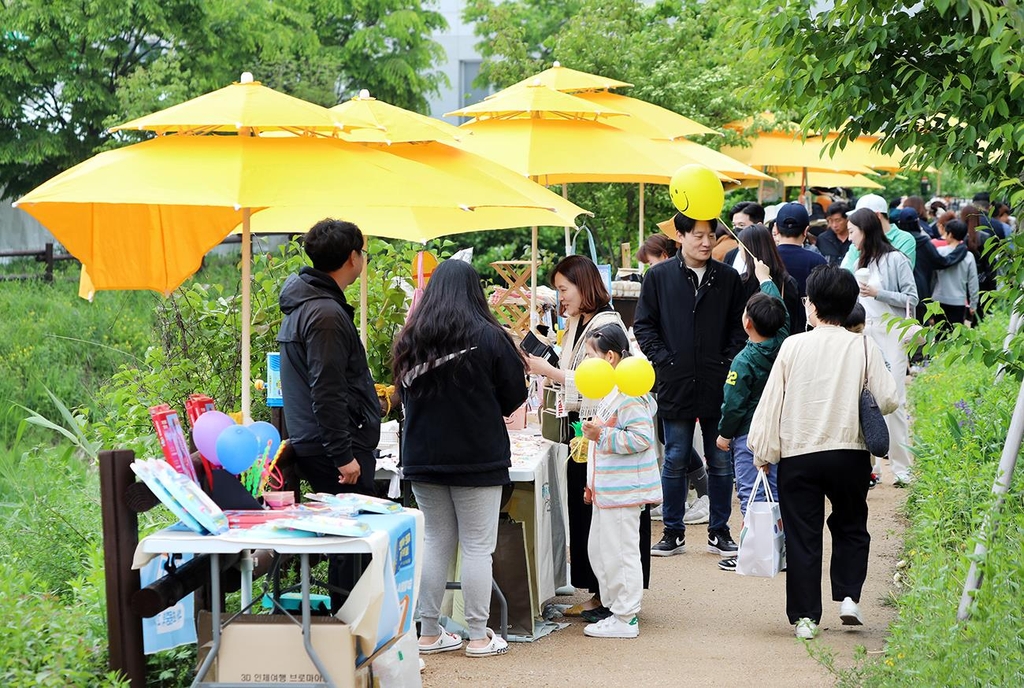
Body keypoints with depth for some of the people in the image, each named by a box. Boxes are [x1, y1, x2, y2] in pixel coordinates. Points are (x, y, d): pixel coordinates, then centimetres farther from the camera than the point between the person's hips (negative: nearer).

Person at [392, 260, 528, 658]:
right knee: (477, 546, 2)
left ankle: (429, 633, 16)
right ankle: (479, 637, 6)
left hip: (422, 457, 4)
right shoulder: (488, 337, -12)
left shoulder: (410, 340, 0)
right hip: (478, 457, -4)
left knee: (435, 541, 13)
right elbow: (515, 393, -3)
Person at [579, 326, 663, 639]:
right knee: (599, 550, 16)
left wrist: (602, 435, -22)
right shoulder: (609, 391, 16)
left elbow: (642, 438, -24)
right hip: (606, 489, 11)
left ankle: (625, 619, 2)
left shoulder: (629, 394, -17)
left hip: (623, 491, -11)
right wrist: (593, 484, 26)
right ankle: (617, 609, 24)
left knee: (620, 553, -5)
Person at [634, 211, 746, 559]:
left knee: (721, 461, 6)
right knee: (675, 461, 5)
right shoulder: (659, 277, 1)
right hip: (676, 384, -1)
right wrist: (663, 360, -6)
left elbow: (740, 327, 9)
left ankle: (719, 531, 17)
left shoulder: (728, 278, 5)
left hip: (719, 385, 1)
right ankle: (673, 533, 14)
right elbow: (643, 325, 4)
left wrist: (729, 362, -4)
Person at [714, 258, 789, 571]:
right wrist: (765, 279, 28)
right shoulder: (783, 345, -4)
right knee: (775, 491, 12)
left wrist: (725, 433, -1)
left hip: (748, 434, -7)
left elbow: (734, 402, -16)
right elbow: (783, 315, 16)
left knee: (750, 494, -2)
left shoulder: (744, 361, -20)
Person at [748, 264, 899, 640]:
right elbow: (888, 400, -6)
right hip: (850, 453, 1)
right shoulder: (863, 347, -5)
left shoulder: (793, 345, -5)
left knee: (803, 535, 7)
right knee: (850, 525, 20)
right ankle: (849, 596, 6)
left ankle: (805, 616, 6)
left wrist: (763, 451, 7)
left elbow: (772, 400, -2)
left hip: (798, 454, -1)